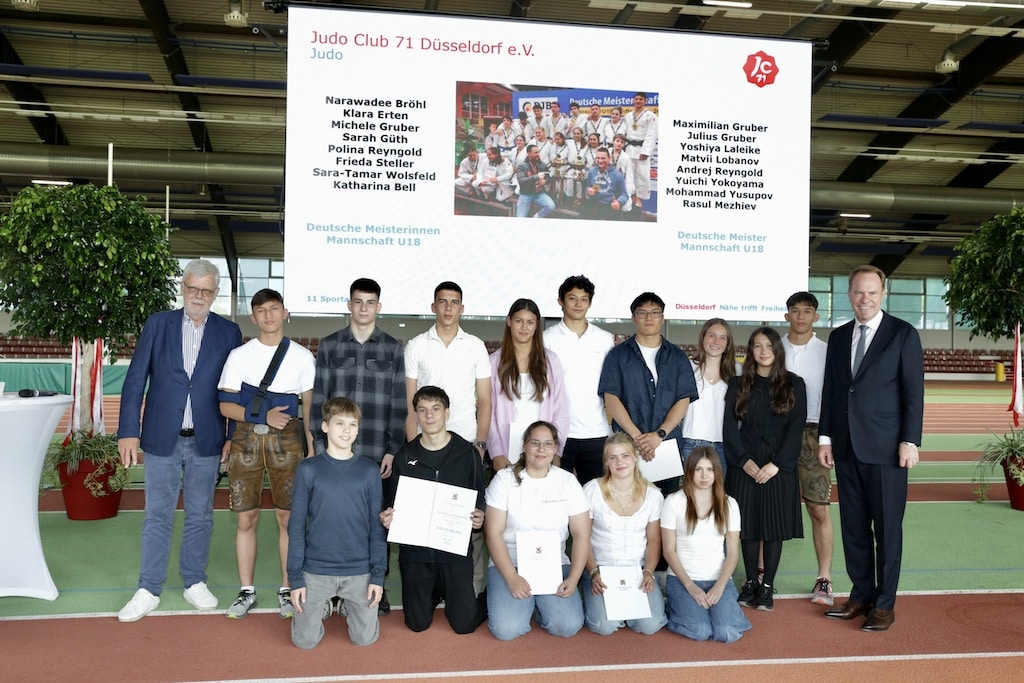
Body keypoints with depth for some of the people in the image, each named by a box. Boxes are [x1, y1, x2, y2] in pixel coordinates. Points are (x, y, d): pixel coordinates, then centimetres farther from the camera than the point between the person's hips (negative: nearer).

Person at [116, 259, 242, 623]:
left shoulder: (229, 332, 1)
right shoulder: (157, 324, 1)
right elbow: (135, 381, -1)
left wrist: (234, 436, 1)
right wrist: (128, 431, -7)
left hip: (206, 441, 0)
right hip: (162, 439, 0)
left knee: (200, 516, 11)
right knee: (157, 516, 7)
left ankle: (195, 583, 26)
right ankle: (149, 590, 18)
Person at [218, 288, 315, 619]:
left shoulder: (302, 356, 5)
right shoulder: (239, 355, 6)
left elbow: (309, 406, 6)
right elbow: (225, 405, 1)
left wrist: (312, 449, -1)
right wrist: (264, 415, -12)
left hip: (287, 440, 0)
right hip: (246, 439, 1)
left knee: (288, 517, 2)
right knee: (246, 518, 4)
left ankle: (287, 589, 14)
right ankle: (247, 591, 17)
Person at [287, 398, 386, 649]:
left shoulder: (369, 470, -1)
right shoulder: (308, 469, -4)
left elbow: (376, 525, 2)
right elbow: (296, 526, -1)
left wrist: (378, 574, -2)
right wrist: (295, 577, -4)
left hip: (359, 571, 1)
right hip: (316, 571, -1)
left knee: (365, 637, 3)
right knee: (305, 640, 3)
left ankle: (348, 605, 33)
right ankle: (323, 606, 33)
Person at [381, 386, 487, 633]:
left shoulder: (467, 453, -2)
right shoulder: (405, 456, 2)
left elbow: (479, 499, 6)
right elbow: (392, 502, 9)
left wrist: (479, 517, -16)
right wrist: (387, 517, -13)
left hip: (455, 547, -1)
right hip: (415, 549, 2)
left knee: (464, 624, -4)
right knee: (417, 623, 4)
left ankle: (484, 600, 30)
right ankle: (435, 592, 36)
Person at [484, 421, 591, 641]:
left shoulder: (568, 481, 2)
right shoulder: (505, 479, -3)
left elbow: (581, 534, 0)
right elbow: (493, 533, -6)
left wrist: (573, 578, -12)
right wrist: (512, 577, -17)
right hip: (510, 563, -1)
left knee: (568, 626, -20)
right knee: (506, 629, -21)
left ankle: (539, 604, 12)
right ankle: (525, 603, 13)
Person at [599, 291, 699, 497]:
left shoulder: (677, 357, 12)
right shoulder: (618, 355, 7)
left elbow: (683, 400, 3)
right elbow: (611, 399, -2)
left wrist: (660, 434, -11)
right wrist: (636, 436, -13)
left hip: (668, 445, 2)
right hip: (626, 445, -1)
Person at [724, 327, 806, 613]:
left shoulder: (794, 384, 3)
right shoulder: (738, 385, 6)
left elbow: (797, 428, -3)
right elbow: (730, 427, 1)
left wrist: (776, 464, -12)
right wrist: (745, 461, -11)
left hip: (779, 467, -1)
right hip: (744, 466, 1)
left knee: (775, 526, 1)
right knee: (748, 525, 4)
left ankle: (767, 586, 10)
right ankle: (750, 582, 17)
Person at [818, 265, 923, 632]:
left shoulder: (903, 334, -2)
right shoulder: (838, 336, 12)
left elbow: (914, 392, -5)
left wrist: (910, 441, -10)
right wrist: (825, 437, 9)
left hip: (886, 448, -5)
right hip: (846, 447, 5)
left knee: (887, 527, 4)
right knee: (853, 526, 10)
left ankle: (885, 604, 15)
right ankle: (861, 596, 22)